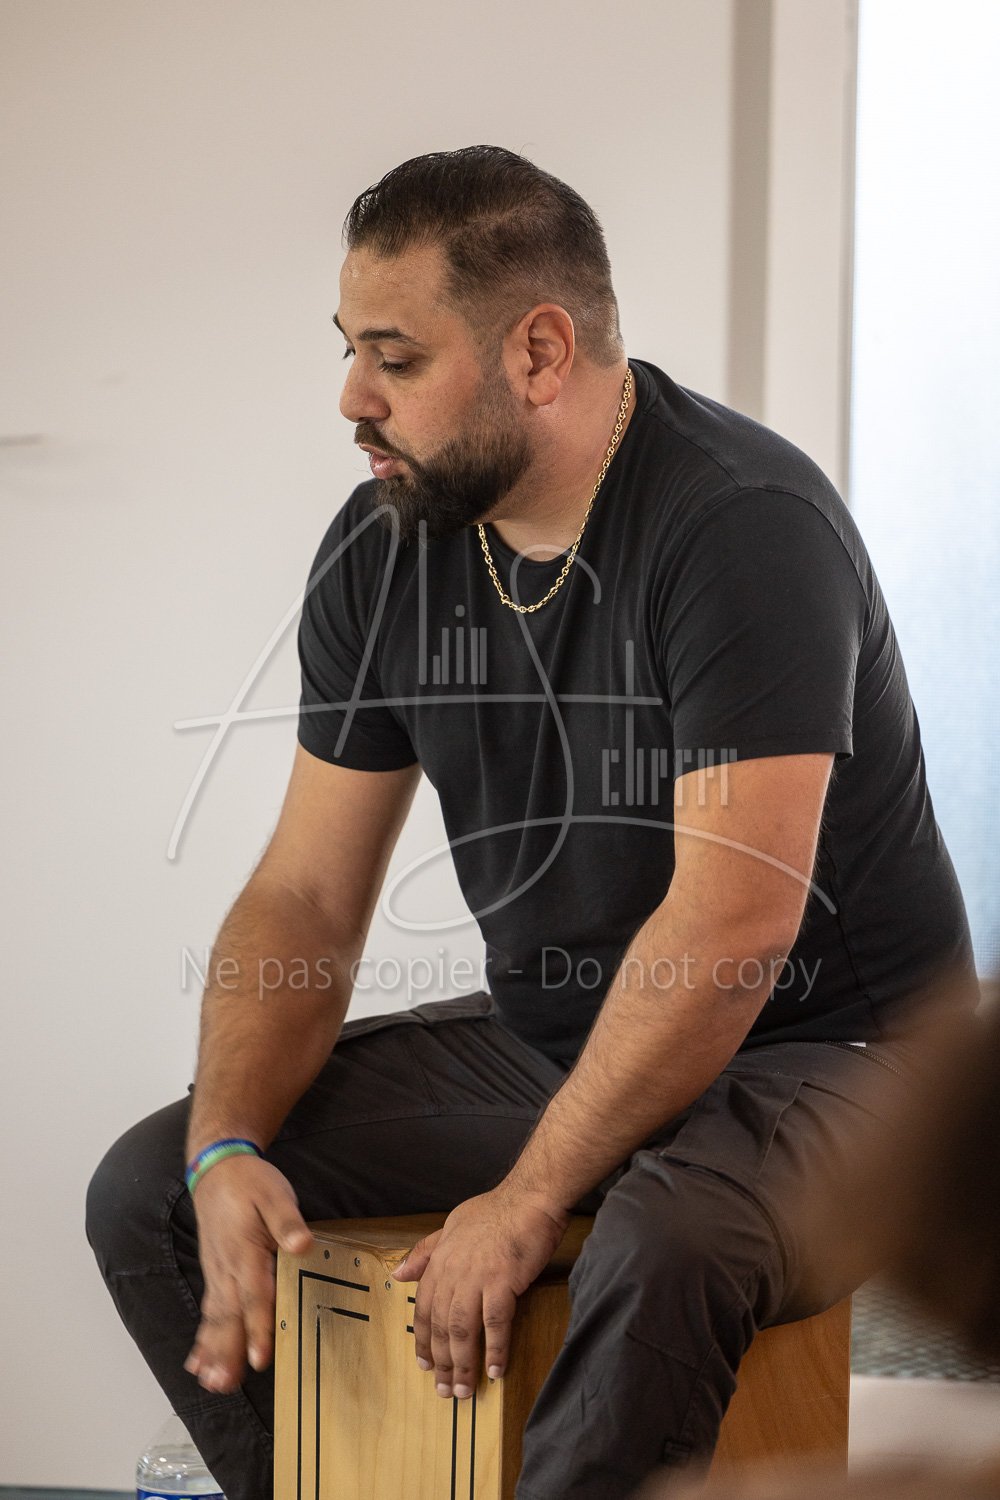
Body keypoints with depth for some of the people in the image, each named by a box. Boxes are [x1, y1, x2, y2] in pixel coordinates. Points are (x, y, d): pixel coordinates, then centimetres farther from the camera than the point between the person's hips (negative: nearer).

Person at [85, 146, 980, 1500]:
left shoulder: (746, 525, -22)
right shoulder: (382, 551, 0)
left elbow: (733, 921, -28)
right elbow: (306, 897, 3)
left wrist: (530, 1197, -27)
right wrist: (229, 1148, -14)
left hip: (823, 1051, -7)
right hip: (550, 1037, 7)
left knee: (664, 1249, -40)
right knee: (149, 1189, -2)